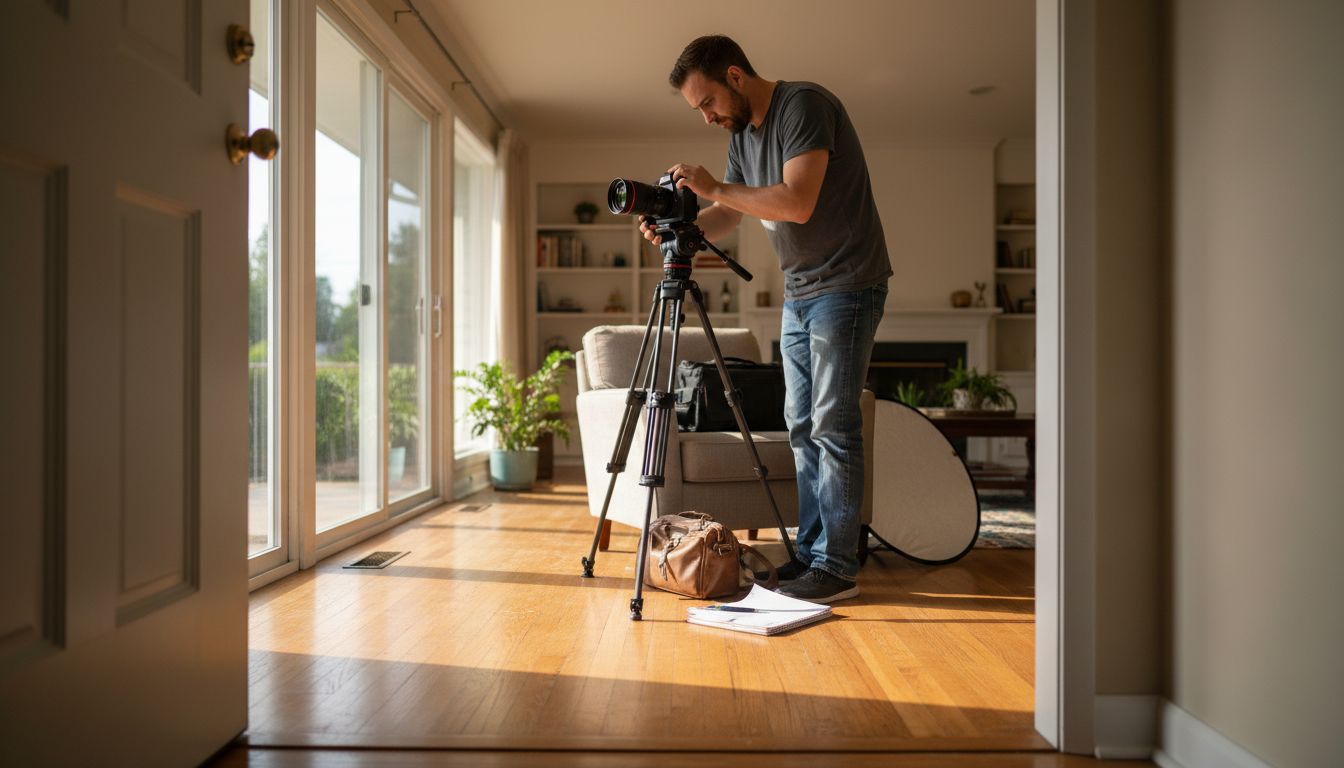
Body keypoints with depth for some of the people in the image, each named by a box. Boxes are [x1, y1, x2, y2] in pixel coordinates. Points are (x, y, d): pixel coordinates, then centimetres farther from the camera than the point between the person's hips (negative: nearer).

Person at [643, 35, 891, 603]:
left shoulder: (805, 105, -15)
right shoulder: (742, 134, 11)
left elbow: (797, 202, -27)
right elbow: (725, 218, 11)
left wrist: (713, 188, -19)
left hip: (846, 285, -9)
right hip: (798, 293, 9)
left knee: (833, 425, -10)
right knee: (802, 427, 8)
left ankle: (837, 566, -4)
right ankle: (811, 552, 16)